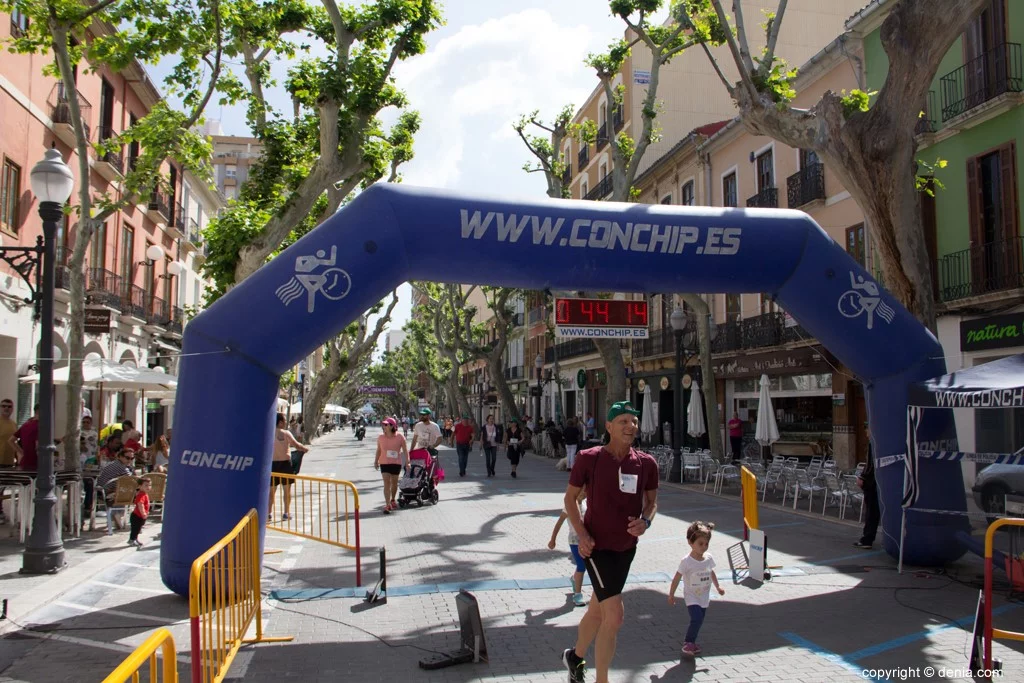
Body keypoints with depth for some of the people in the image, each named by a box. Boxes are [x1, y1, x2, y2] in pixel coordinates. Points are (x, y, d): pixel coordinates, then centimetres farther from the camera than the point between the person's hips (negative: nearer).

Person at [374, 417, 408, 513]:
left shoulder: (400, 437, -9)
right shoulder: (380, 438, -2)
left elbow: (405, 450, -5)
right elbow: (378, 450, 10)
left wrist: (407, 462, -10)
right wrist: (376, 461, 11)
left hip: (396, 463, 0)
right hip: (384, 463, 0)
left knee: (394, 482, 15)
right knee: (387, 483, -10)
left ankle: (393, 500, 38)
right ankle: (387, 505, -11)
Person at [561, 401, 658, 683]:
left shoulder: (646, 463, -2)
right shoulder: (589, 458, -13)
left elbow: (652, 501, 11)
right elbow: (570, 498, -3)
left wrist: (645, 521, -11)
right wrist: (582, 534, -14)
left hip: (626, 547, 5)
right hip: (597, 546, -5)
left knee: (598, 610, 21)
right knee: (615, 614, -14)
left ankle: (576, 657, 47)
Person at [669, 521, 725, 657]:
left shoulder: (709, 558, -4)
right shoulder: (686, 561, -20)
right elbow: (677, 578, -12)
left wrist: (718, 587, 21)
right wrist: (671, 595, -8)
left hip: (704, 597, 6)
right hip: (691, 598, -6)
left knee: (699, 620, 12)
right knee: (697, 619, -18)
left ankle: (690, 642, 30)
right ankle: (688, 643, -3)